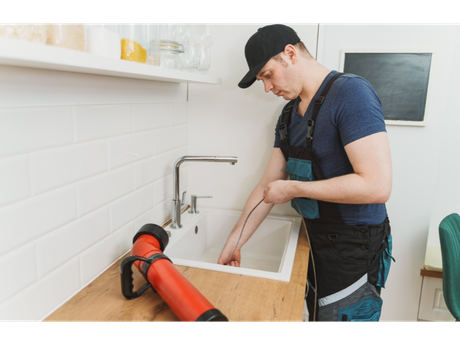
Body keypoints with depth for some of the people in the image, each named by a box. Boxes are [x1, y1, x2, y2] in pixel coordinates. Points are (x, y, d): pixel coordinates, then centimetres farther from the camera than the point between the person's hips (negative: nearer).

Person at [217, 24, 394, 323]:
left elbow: (377, 186, -28)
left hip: (355, 252, -7)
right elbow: (269, 184, 8)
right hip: (318, 242, 8)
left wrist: (294, 189, -20)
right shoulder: (290, 113, 6)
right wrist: (235, 242, 7)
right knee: (316, 315, 22)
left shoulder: (351, 93, -20)